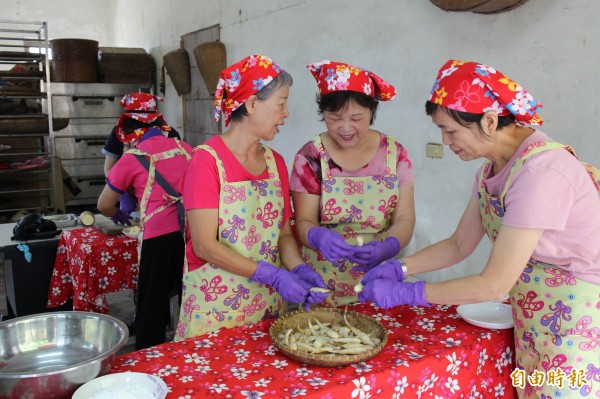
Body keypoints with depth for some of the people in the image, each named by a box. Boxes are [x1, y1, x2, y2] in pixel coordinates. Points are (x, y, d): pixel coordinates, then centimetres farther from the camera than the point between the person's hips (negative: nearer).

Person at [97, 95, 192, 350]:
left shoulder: (132, 159, 2)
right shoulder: (184, 148, 11)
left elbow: (104, 206, 13)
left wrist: (118, 217, 33)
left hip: (158, 237, -4)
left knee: (152, 305, 11)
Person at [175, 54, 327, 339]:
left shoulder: (275, 163, 5)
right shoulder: (208, 159, -13)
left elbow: (284, 234, 7)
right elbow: (204, 246, -18)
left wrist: (300, 270, -12)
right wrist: (274, 275, -22)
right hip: (216, 307, -5)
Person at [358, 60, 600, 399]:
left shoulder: (542, 171, -28)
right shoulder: (492, 170, -1)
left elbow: (494, 284, -27)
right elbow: (459, 245, 7)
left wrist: (403, 293, -21)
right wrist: (398, 268, -5)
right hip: (534, 319, 7)